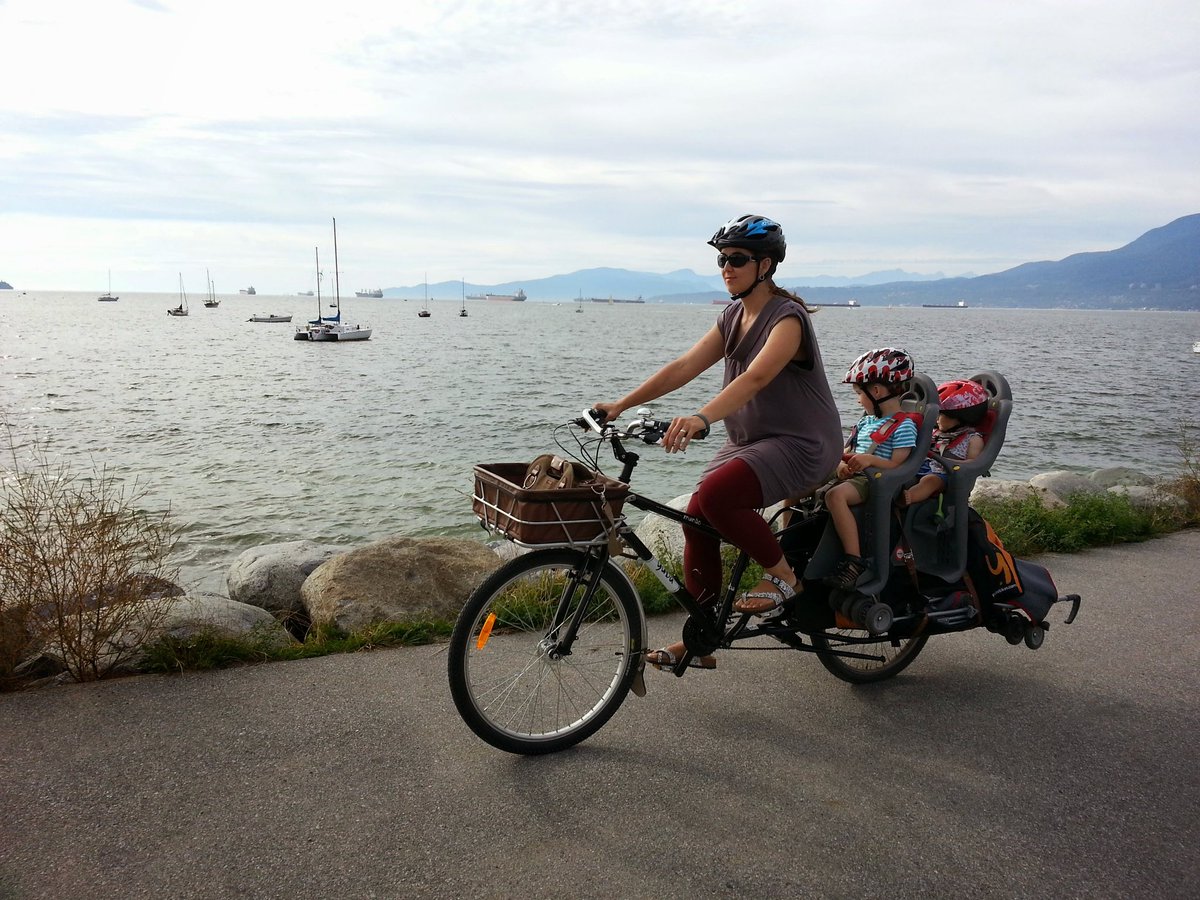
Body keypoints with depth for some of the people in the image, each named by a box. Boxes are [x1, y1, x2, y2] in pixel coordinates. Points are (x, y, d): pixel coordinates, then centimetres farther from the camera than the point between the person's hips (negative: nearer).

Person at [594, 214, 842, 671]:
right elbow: (684, 366, 1)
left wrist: (701, 418, -50)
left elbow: (755, 377, -34)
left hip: (800, 444, -8)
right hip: (747, 441, 8)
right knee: (696, 517, -4)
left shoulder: (787, 317, -17)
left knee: (716, 495, -30)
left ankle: (782, 575, -5)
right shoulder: (732, 316, 8)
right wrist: (621, 404, -8)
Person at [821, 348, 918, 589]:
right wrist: (843, 465, -2)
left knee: (835, 495, -37)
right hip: (854, 477, 9)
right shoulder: (866, 420, 20)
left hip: (877, 482, -9)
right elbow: (848, 452, 20)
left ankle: (854, 561, -35)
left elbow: (897, 465, -13)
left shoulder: (903, 426, -6)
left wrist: (870, 459, -29)